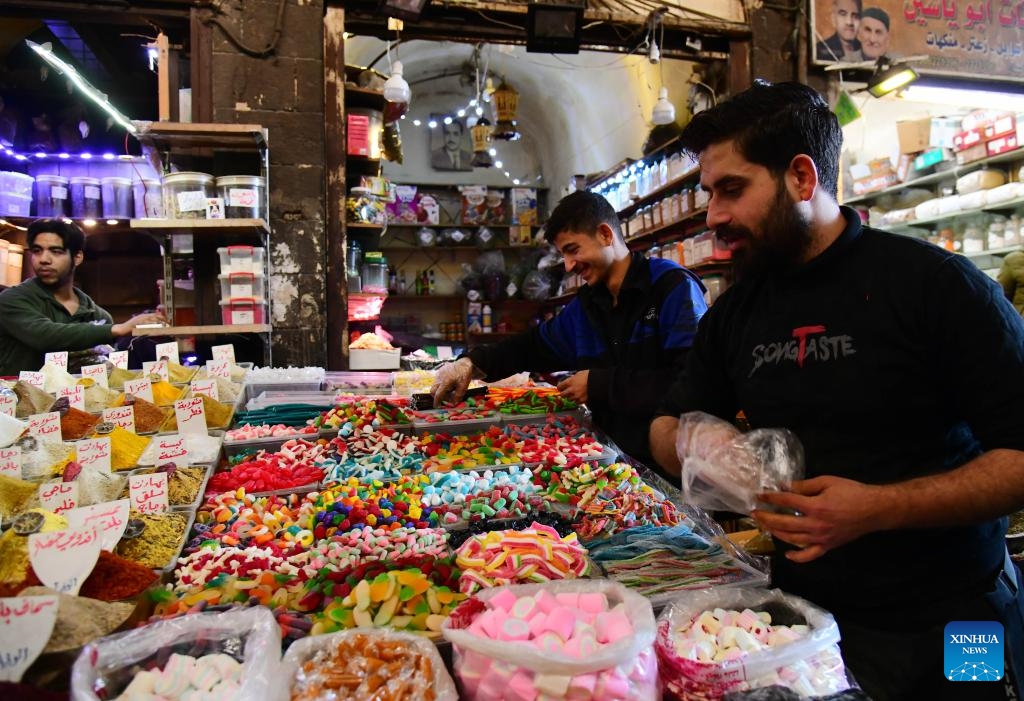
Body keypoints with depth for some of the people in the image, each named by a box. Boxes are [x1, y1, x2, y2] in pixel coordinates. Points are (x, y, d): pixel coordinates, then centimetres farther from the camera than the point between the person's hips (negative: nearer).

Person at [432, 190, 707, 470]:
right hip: (615, 454, 6)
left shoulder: (674, 287, -10)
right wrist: (473, 363, 7)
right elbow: (536, 345, 24)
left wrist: (600, 383, -15)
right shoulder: (586, 304, 12)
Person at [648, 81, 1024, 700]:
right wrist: (689, 443, -13)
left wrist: (880, 508, -27)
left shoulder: (936, 283, -15)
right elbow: (667, 427, 10)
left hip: (950, 621, -3)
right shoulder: (734, 313, 2)